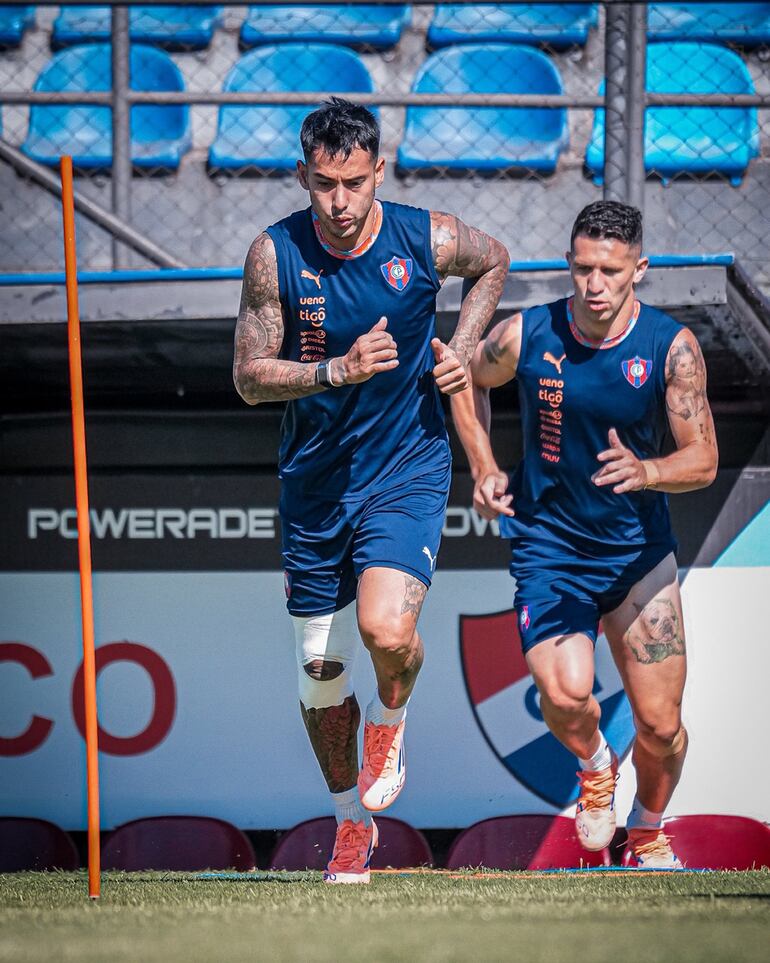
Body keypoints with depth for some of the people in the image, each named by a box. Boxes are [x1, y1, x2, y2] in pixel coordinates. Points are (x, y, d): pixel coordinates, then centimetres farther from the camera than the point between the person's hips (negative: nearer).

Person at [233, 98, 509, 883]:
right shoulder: (275, 253, -10)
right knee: (319, 670, 8)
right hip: (314, 482, 2)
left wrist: (461, 348, 1)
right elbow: (249, 377, -9)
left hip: (406, 471, -2)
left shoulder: (428, 240, -10)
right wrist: (336, 371, -24)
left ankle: (389, 723, 10)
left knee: (386, 628, -25)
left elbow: (494, 263, 13)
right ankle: (352, 826, 29)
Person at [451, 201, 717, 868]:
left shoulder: (672, 347, -13)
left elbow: (703, 461, -12)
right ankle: (594, 765, 13)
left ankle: (650, 831, 31)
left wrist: (645, 472, -33)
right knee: (564, 694, -23)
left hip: (639, 552, 1)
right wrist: (484, 468, 2)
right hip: (549, 546, -1)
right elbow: (468, 380, 12)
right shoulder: (526, 336, -11)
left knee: (661, 725, 0)